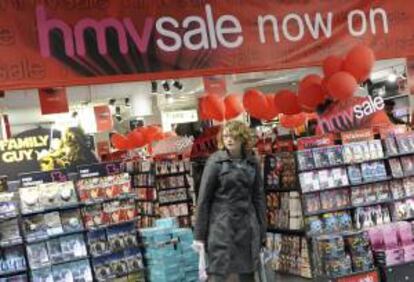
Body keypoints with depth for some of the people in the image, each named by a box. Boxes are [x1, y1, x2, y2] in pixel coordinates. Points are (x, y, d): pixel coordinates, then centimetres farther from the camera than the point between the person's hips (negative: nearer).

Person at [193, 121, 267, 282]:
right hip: (222, 224, -4)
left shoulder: (252, 163, 6)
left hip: (247, 225, 4)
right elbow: (204, 198, -4)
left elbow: (258, 197, 11)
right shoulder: (215, 161, -4)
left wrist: (261, 231, 9)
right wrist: (199, 234, -6)